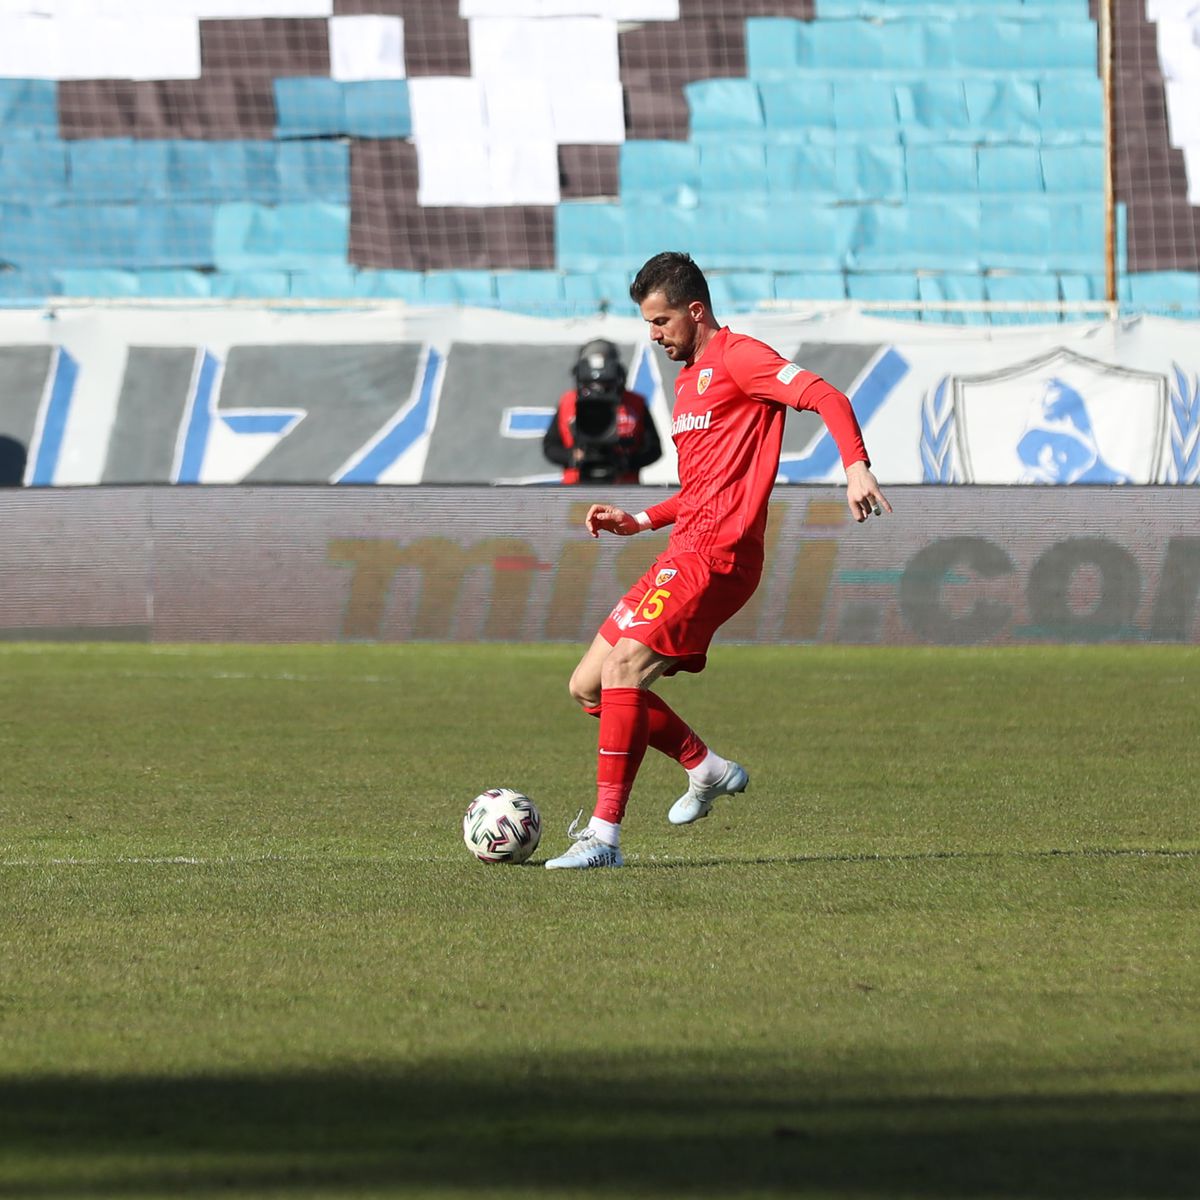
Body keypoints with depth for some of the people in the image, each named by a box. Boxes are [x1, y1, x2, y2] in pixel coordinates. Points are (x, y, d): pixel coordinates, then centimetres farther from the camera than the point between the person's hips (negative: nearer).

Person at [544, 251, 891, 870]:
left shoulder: (737, 356, -4)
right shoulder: (689, 379, 25)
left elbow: (827, 397, -17)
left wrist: (857, 467, -33)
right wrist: (640, 520, 21)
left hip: (716, 553, -10)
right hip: (685, 551, 10)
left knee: (622, 666, -23)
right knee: (587, 685, 7)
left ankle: (605, 834, -24)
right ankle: (707, 768, 18)